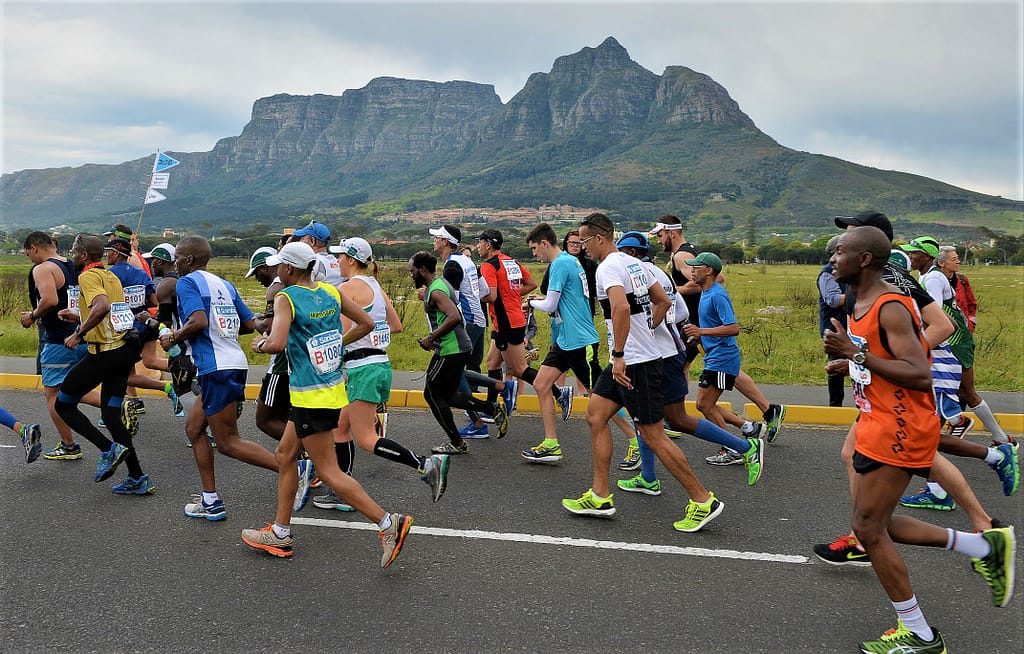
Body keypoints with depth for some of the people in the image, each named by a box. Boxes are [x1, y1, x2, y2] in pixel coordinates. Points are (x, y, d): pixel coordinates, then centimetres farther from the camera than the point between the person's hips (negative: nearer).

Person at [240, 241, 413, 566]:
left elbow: (277, 343, -28)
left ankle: (388, 522, -6)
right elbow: (366, 323, 10)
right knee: (285, 455, 20)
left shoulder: (286, 298, -14)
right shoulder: (331, 292, 5)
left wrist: (259, 344, -6)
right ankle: (280, 533, 29)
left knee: (329, 471, -2)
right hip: (334, 389, 8)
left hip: (309, 397, -8)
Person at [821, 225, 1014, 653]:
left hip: (899, 430, -10)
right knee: (874, 524, 17)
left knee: (868, 528, -2)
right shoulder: (862, 305, 10)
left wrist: (856, 353, -28)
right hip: (879, 426, 10)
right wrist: (850, 363, 7)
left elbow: (920, 375, -26)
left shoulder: (890, 308, -20)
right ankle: (985, 547, 27)